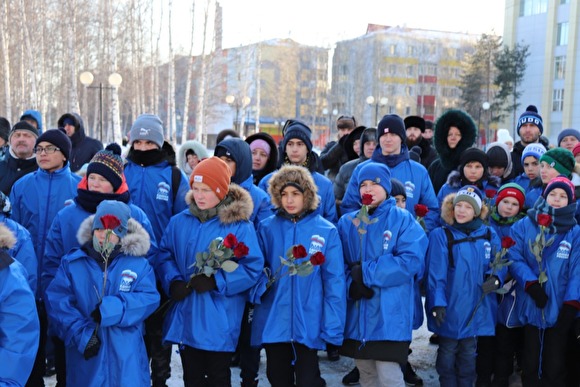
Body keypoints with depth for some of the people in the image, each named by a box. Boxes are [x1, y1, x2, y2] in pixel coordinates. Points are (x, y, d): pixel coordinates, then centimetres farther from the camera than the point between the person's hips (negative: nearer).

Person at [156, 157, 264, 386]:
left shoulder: (240, 226, -10)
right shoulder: (179, 222, 4)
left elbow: (253, 267, -13)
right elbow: (165, 256, 8)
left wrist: (216, 281, -21)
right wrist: (173, 282, -11)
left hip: (219, 322, -4)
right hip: (186, 317, 4)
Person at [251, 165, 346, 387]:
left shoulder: (326, 231, -4)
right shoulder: (267, 228, 1)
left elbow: (334, 282, -6)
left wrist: (333, 326, -10)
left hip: (308, 323, -2)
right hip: (273, 322, 3)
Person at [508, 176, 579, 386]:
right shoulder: (524, 225, 0)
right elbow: (514, 258, -7)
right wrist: (531, 283, -20)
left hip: (559, 309, 0)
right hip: (529, 306, 0)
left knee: (555, 366, 11)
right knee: (530, 362, 14)